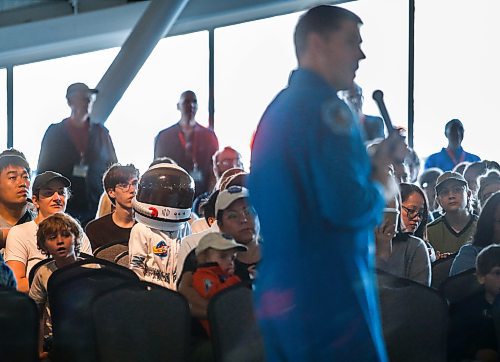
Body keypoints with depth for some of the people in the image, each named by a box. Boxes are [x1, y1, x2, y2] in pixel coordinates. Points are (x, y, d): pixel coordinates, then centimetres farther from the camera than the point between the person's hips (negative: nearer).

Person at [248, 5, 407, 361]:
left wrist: (374, 161, 16)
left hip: (278, 296, 9)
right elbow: (349, 208, -23)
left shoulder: (278, 110, 16)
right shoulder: (325, 107, -14)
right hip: (329, 298, -9)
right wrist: (383, 188, -3)